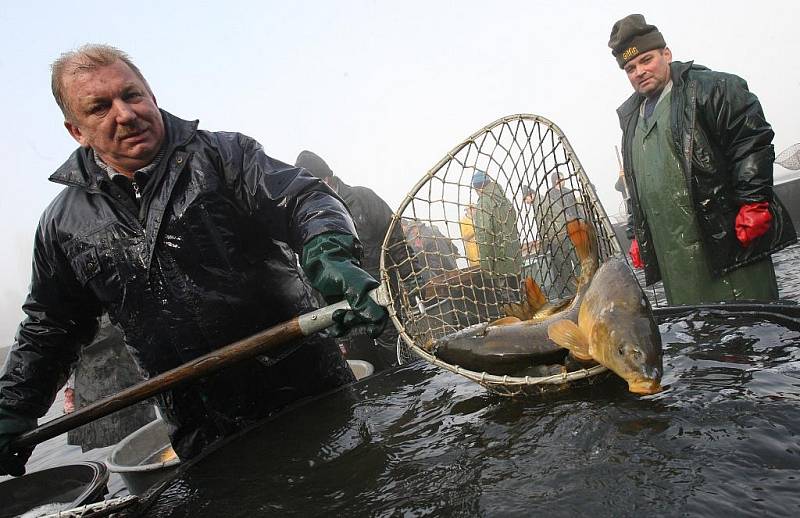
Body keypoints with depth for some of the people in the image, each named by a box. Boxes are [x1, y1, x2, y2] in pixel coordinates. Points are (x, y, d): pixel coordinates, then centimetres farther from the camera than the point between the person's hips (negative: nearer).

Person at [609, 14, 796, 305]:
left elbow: (752, 140, -8)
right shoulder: (631, 117, 21)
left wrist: (753, 202, -16)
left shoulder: (710, 89, 1)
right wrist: (637, 234, 21)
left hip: (727, 237, -6)